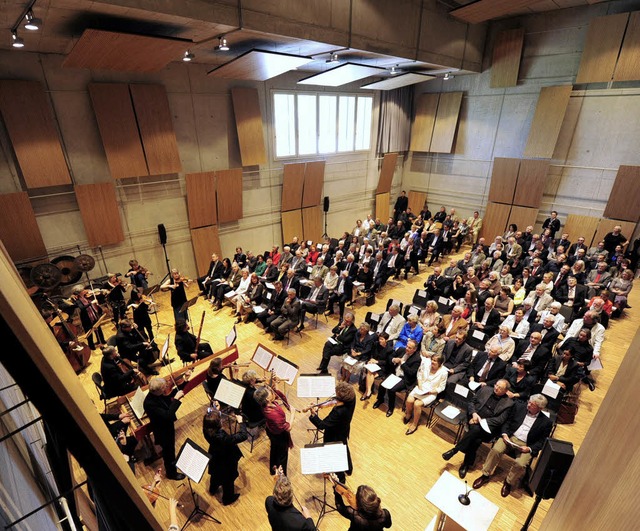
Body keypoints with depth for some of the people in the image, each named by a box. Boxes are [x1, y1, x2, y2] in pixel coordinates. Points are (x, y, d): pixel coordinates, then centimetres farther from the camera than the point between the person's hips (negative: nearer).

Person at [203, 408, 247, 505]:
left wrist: (214, 410, -12)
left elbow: (209, 421, -5)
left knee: (216, 474, 37)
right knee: (228, 480, 25)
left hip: (214, 458, 6)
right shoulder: (223, 438, -47)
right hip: (226, 462, -6)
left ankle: (213, 489, 65)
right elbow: (243, 436, -40)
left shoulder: (206, 430, -30)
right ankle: (227, 498, 52)